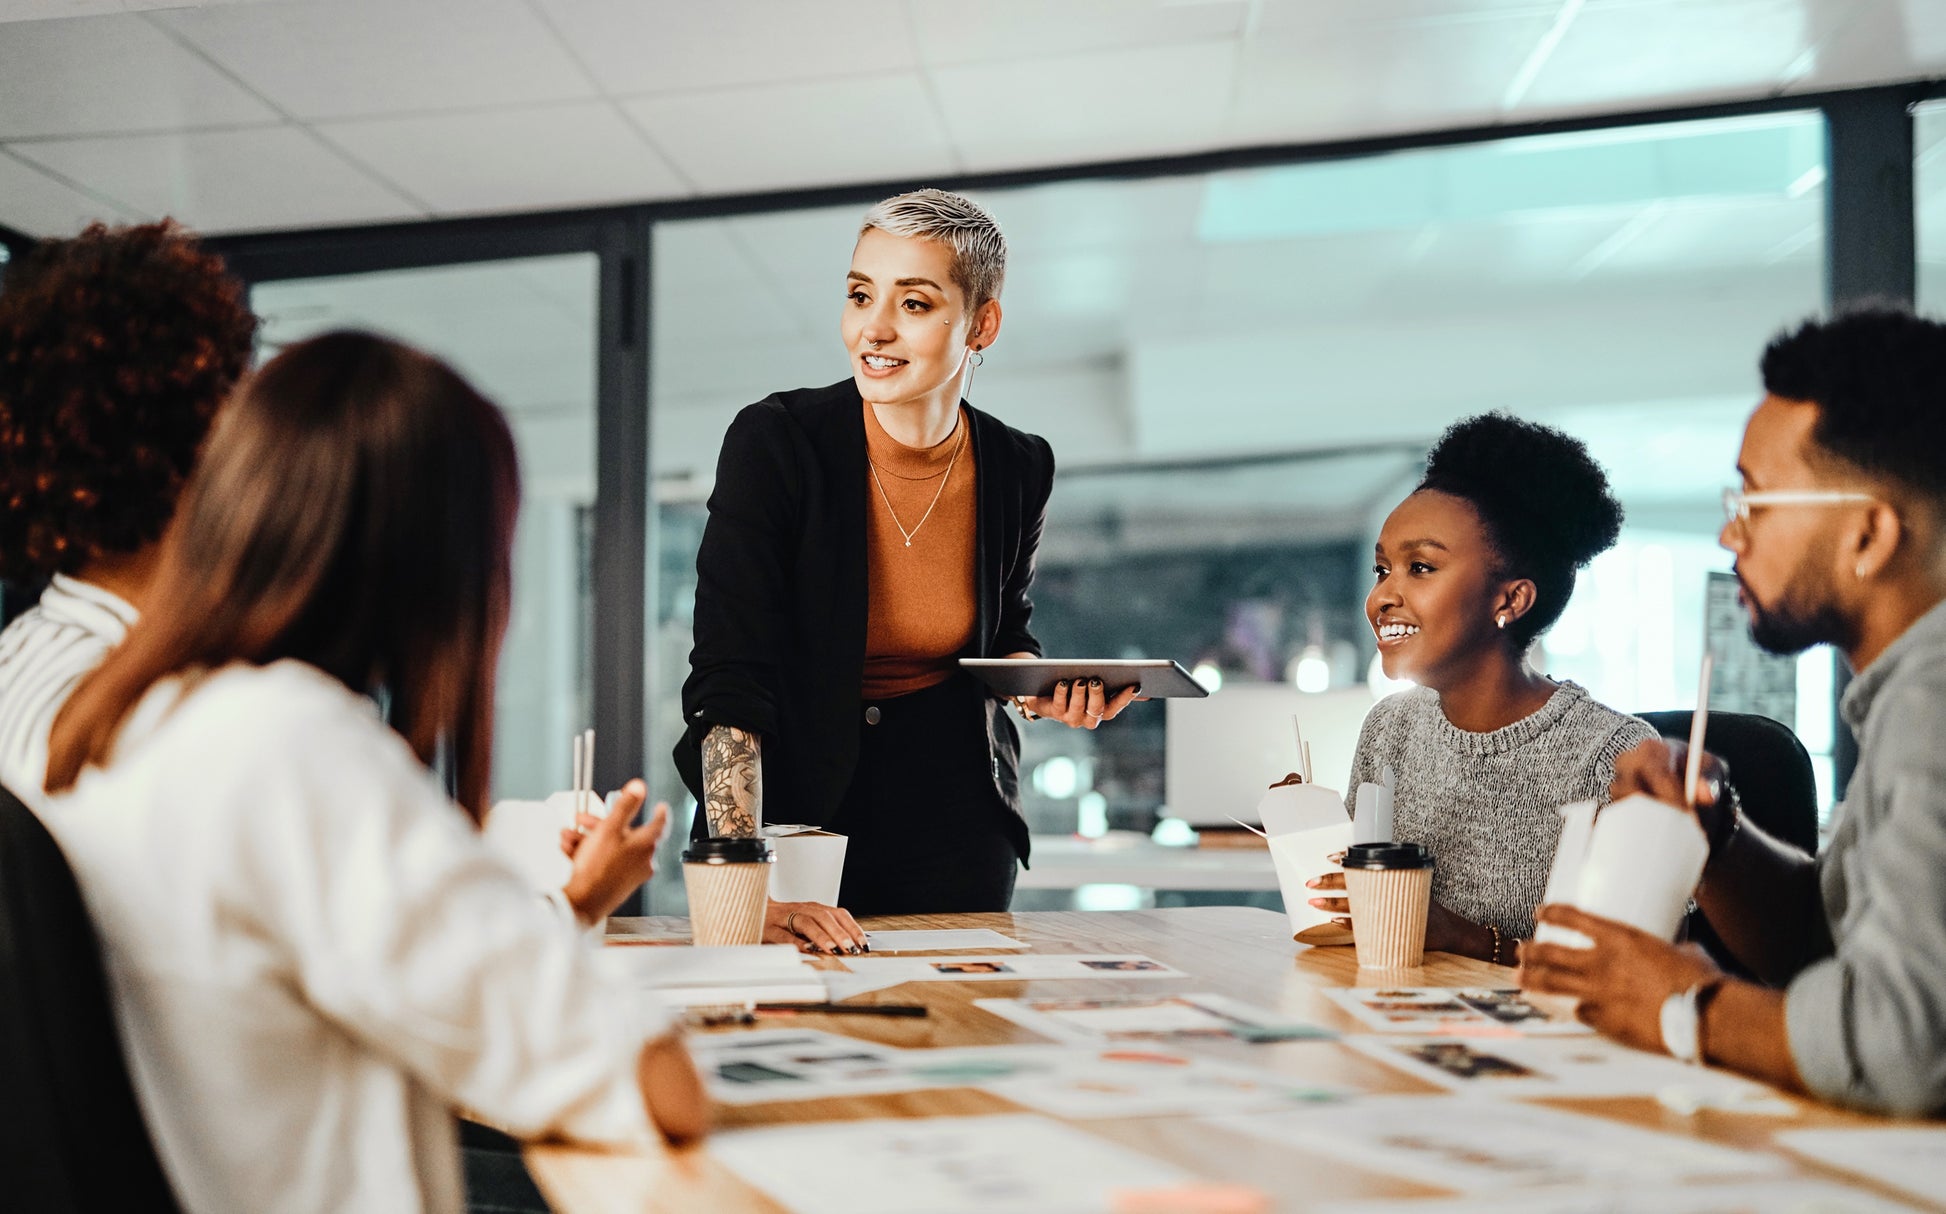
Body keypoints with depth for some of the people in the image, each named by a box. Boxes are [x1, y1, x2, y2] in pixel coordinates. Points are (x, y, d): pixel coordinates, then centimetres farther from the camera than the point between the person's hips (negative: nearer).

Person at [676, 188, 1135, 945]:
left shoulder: (1018, 471, -6)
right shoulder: (775, 443, -17)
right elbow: (727, 683, -22)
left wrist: (1046, 688, -9)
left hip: (953, 815, 3)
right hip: (796, 794, -3)